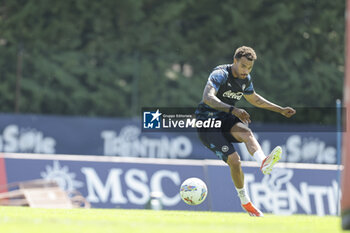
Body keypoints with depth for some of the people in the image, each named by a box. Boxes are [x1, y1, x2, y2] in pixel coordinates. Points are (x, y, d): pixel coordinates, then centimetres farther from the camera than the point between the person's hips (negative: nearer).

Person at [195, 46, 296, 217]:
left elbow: (254, 99, 28)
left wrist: (280, 110, 28)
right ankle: (244, 200, -5)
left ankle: (263, 162, -58)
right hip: (207, 121, -5)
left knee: (245, 132, -31)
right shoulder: (220, 74, -18)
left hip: (225, 119, 5)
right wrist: (233, 110, -48)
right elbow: (207, 97, -36)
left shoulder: (245, 79, 6)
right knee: (234, 160, -22)